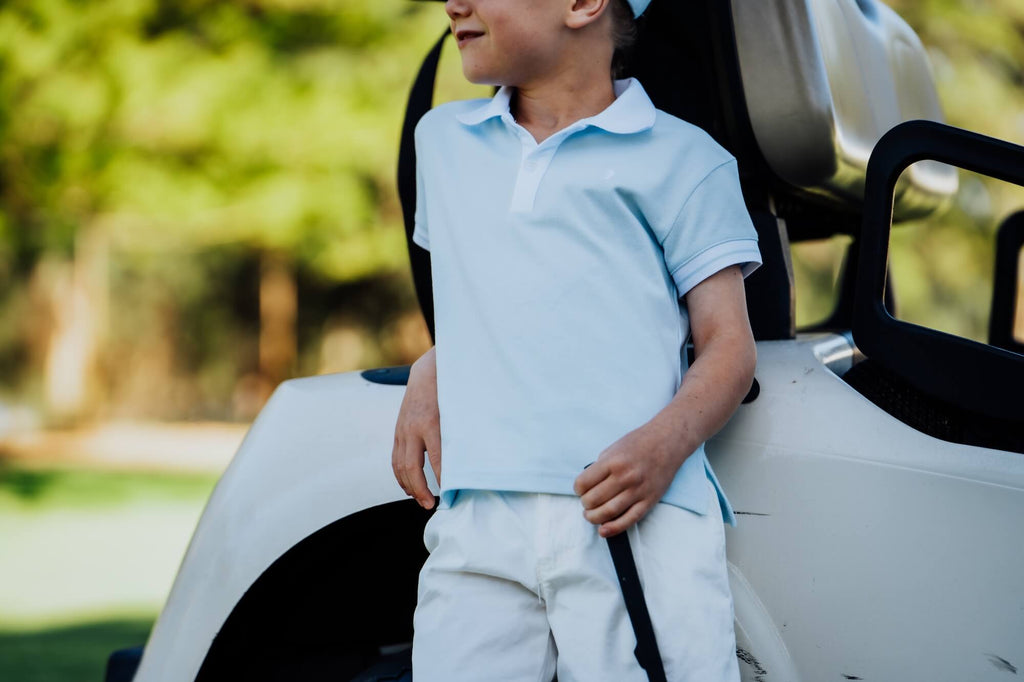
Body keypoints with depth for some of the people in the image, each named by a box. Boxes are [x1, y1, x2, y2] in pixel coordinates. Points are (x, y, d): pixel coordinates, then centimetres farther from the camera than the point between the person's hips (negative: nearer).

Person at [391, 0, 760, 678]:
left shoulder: (685, 160, 9)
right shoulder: (441, 140, 25)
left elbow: (729, 345, 5)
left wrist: (664, 443, -15)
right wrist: (429, 373, 14)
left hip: (642, 521, -3)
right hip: (479, 526, 3)